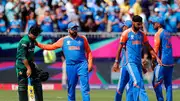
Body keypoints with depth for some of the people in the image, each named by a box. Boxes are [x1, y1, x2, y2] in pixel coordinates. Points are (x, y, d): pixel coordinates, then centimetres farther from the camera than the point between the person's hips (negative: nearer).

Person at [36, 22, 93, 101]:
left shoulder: (82, 39, 9)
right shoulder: (63, 40, 10)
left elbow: (88, 51, 9)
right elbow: (52, 46, 10)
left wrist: (90, 64, -1)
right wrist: (38, 44, 3)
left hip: (82, 65, -1)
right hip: (70, 67, 1)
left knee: (85, 86, -9)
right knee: (71, 86, 6)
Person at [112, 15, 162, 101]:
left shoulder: (142, 34, 12)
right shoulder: (126, 33, -3)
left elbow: (149, 47, 16)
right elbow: (120, 48, 1)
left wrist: (157, 58, 7)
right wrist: (116, 62, 0)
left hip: (138, 62, 6)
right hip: (130, 62, -6)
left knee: (138, 84, 5)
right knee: (137, 82, -18)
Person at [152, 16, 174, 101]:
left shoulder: (158, 34, -7)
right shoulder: (168, 33, 16)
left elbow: (156, 49, -11)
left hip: (162, 62, -8)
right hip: (170, 62, 8)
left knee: (156, 83, -4)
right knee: (168, 83, 10)